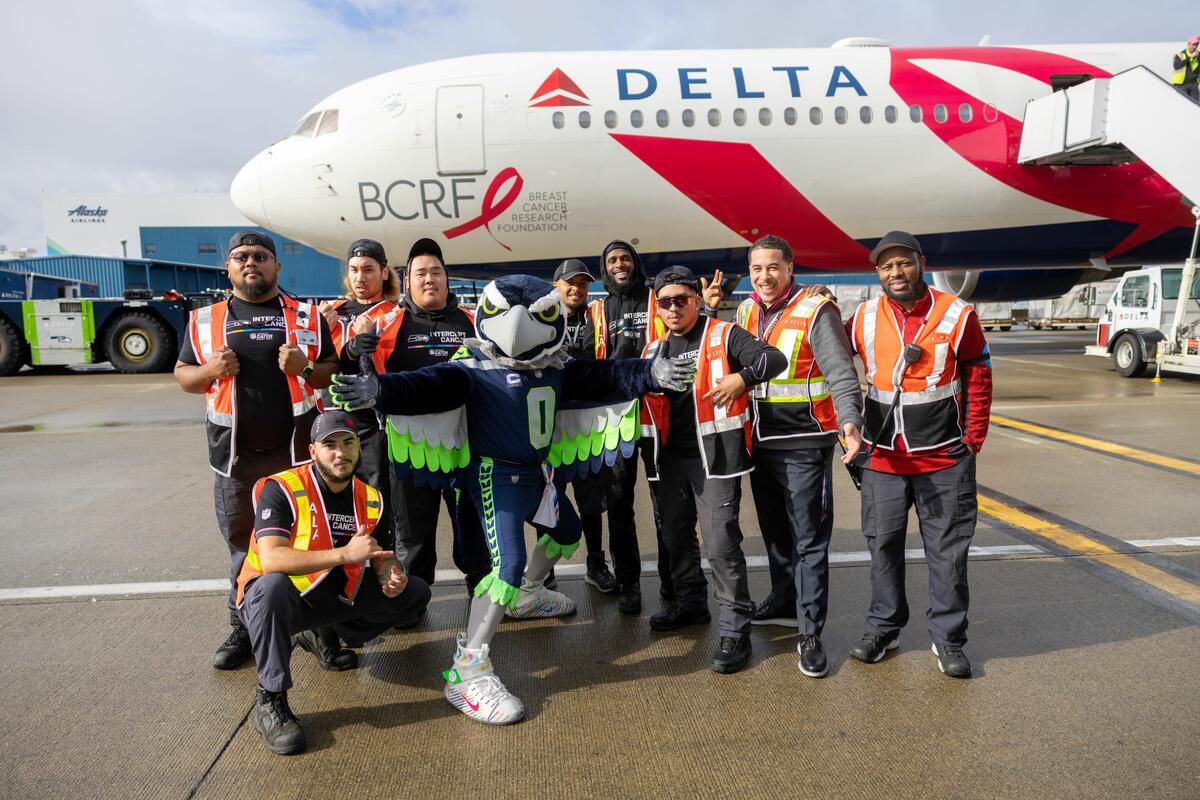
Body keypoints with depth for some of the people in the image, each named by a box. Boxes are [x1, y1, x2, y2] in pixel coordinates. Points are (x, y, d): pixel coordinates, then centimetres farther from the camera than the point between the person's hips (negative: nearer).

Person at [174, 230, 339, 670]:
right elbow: (182, 374, 14)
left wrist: (306, 367, -13)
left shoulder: (307, 317, 7)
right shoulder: (205, 319, 9)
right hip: (236, 453, 1)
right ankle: (244, 629, 25)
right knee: (242, 542, 10)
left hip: (297, 449, -1)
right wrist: (210, 370, -8)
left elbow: (335, 372, 8)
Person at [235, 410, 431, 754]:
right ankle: (270, 701, -20)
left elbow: (383, 558, 6)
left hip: (333, 598, 6)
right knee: (272, 586, -40)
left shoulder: (370, 499, -2)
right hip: (276, 600, -5)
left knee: (415, 592, 1)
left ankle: (324, 637, 14)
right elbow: (270, 560, -32)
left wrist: (392, 575, -19)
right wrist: (345, 553, -33)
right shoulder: (281, 490, -19)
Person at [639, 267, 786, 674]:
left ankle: (735, 630, 1)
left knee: (721, 542, -9)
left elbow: (774, 359, -15)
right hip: (671, 458, 7)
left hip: (715, 454, -7)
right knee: (676, 536, 17)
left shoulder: (723, 335, -5)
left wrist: (742, 376, -32)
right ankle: (690, 603, 38)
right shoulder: (654, 350, 13)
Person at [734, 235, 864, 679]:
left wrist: (850, 420, -34)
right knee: (775, 532, 20)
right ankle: (784, 602, 39)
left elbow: (841, 372, -19)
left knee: (809, 539, -1)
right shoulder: (745, 312, 9)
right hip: (761, 443, 6)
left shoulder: (816, 310, -11)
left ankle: (810, 633, 8)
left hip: (805, 445, -6)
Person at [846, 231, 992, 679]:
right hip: (883, 457, 2)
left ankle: (948, 639, 20)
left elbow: (979, 380, 1)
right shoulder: (864, 318, -1)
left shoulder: (958, 315, -5)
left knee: (948, 550, 6)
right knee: (883, 544, 11)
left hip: (945, 458, -2)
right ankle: (883, 628, 26)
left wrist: (972, 441, -2)